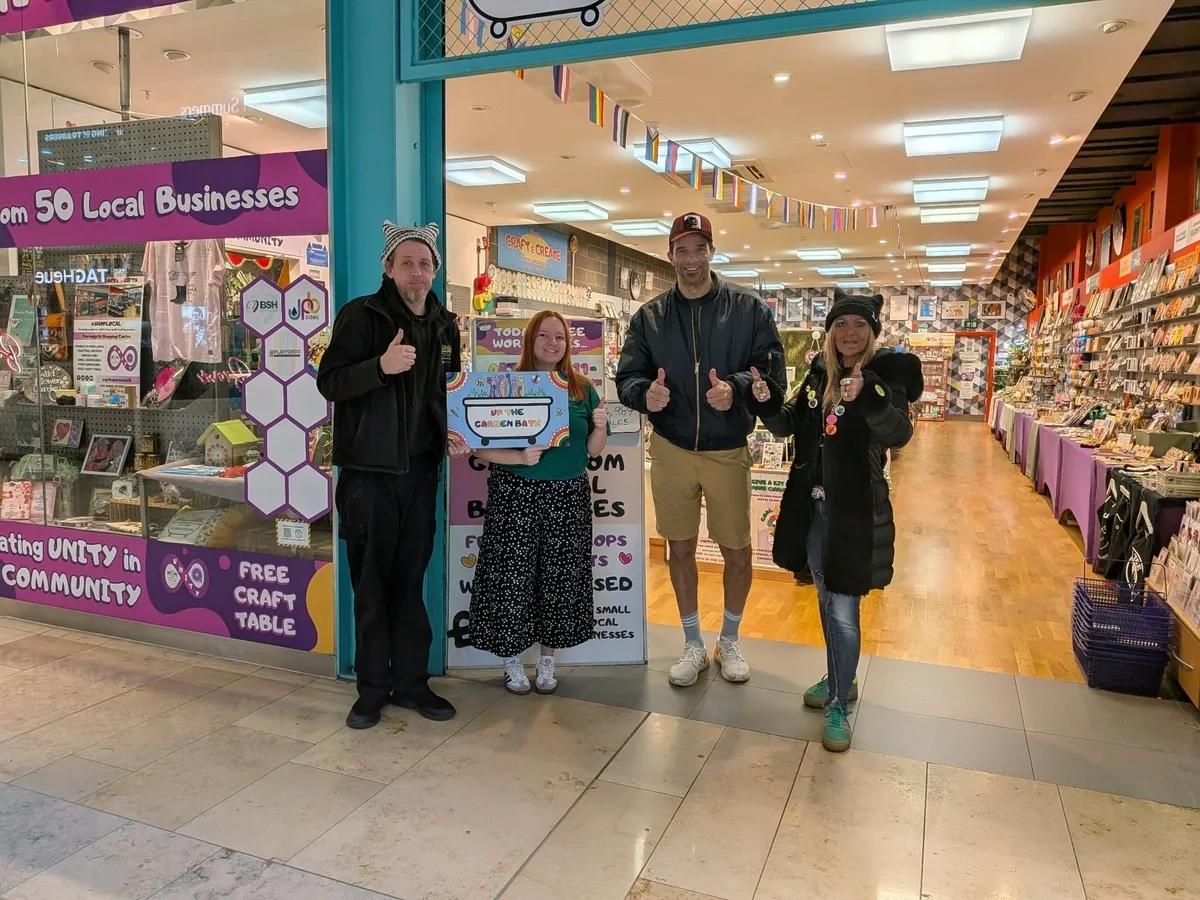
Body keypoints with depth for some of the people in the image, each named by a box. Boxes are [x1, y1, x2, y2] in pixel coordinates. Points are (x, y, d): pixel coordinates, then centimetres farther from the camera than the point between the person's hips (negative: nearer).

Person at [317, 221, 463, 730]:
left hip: (421, 470, 4)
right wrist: (381, 366, -27)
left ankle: (411, 682, 20)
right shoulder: (362, 315, -5)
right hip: (368, 471, -4)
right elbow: (329, 382, -11)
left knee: (410, 581, 10)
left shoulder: (444, 325, 11)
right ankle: (373, 686, 16)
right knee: (371, 583, 3)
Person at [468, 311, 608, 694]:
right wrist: (520, 457, -22)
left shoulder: (582, 390, 7)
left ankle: (547, 659, 26)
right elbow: (481, 448, -7)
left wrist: (600, 426, -10)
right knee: (513, 577, 1)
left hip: (568, 496, 3)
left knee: (560, 577, 8)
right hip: (515, 495, -3)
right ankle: (512, 661, 20)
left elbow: (593, 451, 9)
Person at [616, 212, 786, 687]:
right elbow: (627, 376, 1)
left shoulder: (749, 308, -2)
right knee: (680, 548, 11)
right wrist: (645, 393, -22)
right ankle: (693, 644, 30)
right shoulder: (649, 316, 4)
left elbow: (772, 373, -5)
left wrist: (737, 388, -26)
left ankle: (729, 639, 33)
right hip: (671, 449, 2)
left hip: (728, 451, -1)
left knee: (737, 551, 8)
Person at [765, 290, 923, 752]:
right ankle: (840, 679, 38)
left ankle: (838, 705, 15)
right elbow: (787, 426, 12)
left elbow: (898, 435, -27)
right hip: (812, 505, 6)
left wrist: (866, 398, -45)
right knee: (825, 599, 19)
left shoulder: (885, 376, -11)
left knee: (843, 610, -2)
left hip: (855, 510, -6)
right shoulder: (819, 374, 6)